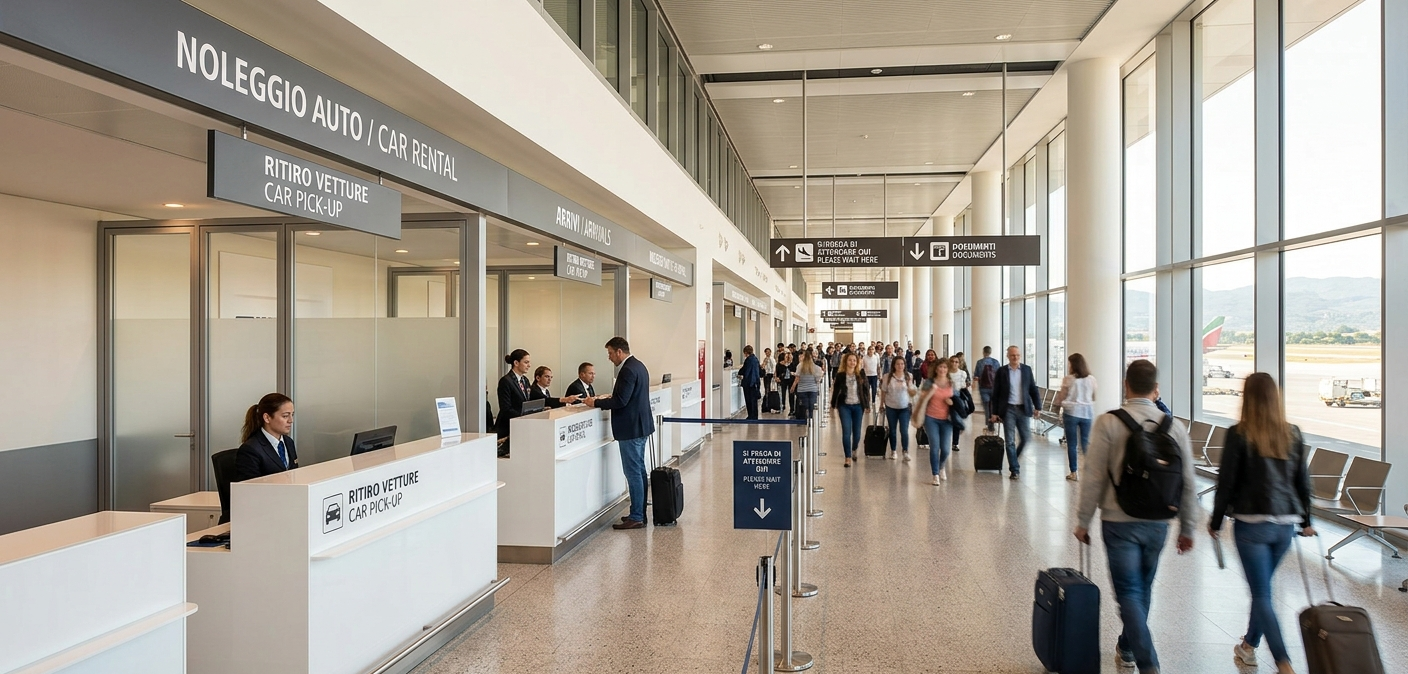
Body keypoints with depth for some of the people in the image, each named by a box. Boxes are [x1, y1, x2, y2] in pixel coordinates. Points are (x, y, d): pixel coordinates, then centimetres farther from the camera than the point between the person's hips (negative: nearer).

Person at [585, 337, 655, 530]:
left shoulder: (628, 370, -19)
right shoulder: (638, 365, 13)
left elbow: (621, 401, -24)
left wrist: (596, 403, -14)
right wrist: (610, 396, 13)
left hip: (631, 428, -11)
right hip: (641, 425, 11)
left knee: (633, 472, -5)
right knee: (639, 470, 15)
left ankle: (636, 517, 1)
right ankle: (640, 512, 23)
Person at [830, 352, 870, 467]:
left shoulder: (861, 374, -1)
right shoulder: (840, 375, -4)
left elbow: (866, 389, 4)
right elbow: (836, 390, 1)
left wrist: (866, 404, 0)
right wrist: (834, 405, 2)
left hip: (858, 406, 2)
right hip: (845, 406, -1)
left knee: (857, 431, 10)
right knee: (846, 432, -6)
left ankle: (854, 450, 39)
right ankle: (848, 458, 0)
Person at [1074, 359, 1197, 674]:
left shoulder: (1108, 423, -12)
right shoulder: (1174, 427, -1)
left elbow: (1094, 478, -12)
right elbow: (1188, 484, 3)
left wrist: (1083, 521, -1)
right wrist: (1187, 528, 14)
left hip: (1119, 522, -4)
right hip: (1158, 524, 4)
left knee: (1129, 592, 3)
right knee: (1143, 589, 20)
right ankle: (1127, 649, 37)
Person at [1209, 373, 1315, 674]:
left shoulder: (1239, 434, -11)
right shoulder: (1292, 434, 3)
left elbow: (1227, 481, -8)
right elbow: (1302, 481, 10)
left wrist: (1216, 521, 2)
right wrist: (1305, 521, 21)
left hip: (1252, 523, -5)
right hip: (1286, 524, 5)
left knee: (1262, 594, 1)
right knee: (1262, 586, 21)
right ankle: (1249, 645, 36)